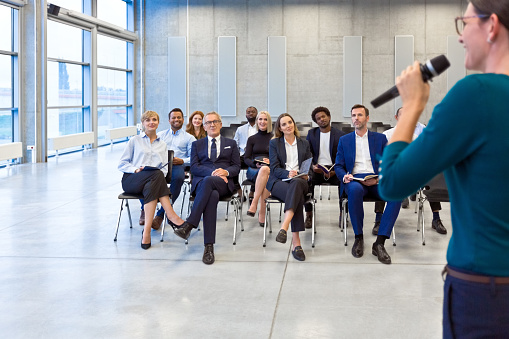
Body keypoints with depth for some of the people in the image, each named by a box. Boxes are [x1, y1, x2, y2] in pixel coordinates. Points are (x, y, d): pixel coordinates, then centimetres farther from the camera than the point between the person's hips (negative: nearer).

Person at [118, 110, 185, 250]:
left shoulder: (162, 145, 26)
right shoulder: (135, 141, 18)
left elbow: (165, 168, 16)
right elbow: (122, 164, 11)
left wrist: (160, 174, -8)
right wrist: (136, 169, -10)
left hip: (152, 182, 2)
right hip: (130, 180, -2)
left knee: (151, 187, -39)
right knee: (156, 174, -36)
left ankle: (147, 231, -45)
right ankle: (171, 215, -41)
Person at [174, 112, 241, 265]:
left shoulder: (231, 143, 26)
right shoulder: (197, 144, 25)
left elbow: (236, 167, 15)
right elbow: (194, 168, 9)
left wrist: (225, 171, -9)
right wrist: (212, 172, -10)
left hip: (224, 184, 0)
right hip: (202, 182, 0)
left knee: (208, 181, -39)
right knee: (212, 195, -38)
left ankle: (189, 225, -46)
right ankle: (209, 246, -46)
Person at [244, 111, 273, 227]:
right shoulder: (252, 139, 17)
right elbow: (246, 158, 9)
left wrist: (271, 161, -12)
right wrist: (255, 163, -11)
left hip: (271, 169, 0)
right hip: (253, 170, 0)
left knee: (265, 169, -38)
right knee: (264, 170, -37)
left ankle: (254, 203, -41)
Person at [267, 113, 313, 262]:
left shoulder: (304, 144, 23)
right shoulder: (274, 143, 15)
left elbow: (310, 166, 16)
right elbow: (275, 168, 3)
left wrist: (307, 175, -8)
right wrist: (287, 173, -18)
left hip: (300, 181, 2)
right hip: (279, 181, -1)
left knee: (296, 184, -40)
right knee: (298, 197, -37)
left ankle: (284, 227, -52)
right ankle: (296, 242, -46)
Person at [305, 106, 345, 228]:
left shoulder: (340, 135, 7)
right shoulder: (311, 133, 13)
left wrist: (336, 171, -15)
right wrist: (312, 166, -10)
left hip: (334, 169, -1)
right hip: (317, 169, 1)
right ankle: (309, 215, -18)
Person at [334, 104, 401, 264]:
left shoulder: (380, 138, 17)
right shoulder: (344, 140, 18)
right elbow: (338, 166, 14)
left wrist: (379, 178, -11)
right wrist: (344, 176, -10)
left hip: (375, 181, 1)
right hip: (354, 180, -1)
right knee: (355, 190, -40)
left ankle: (380, 243, -31)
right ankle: (358, 238, -23)